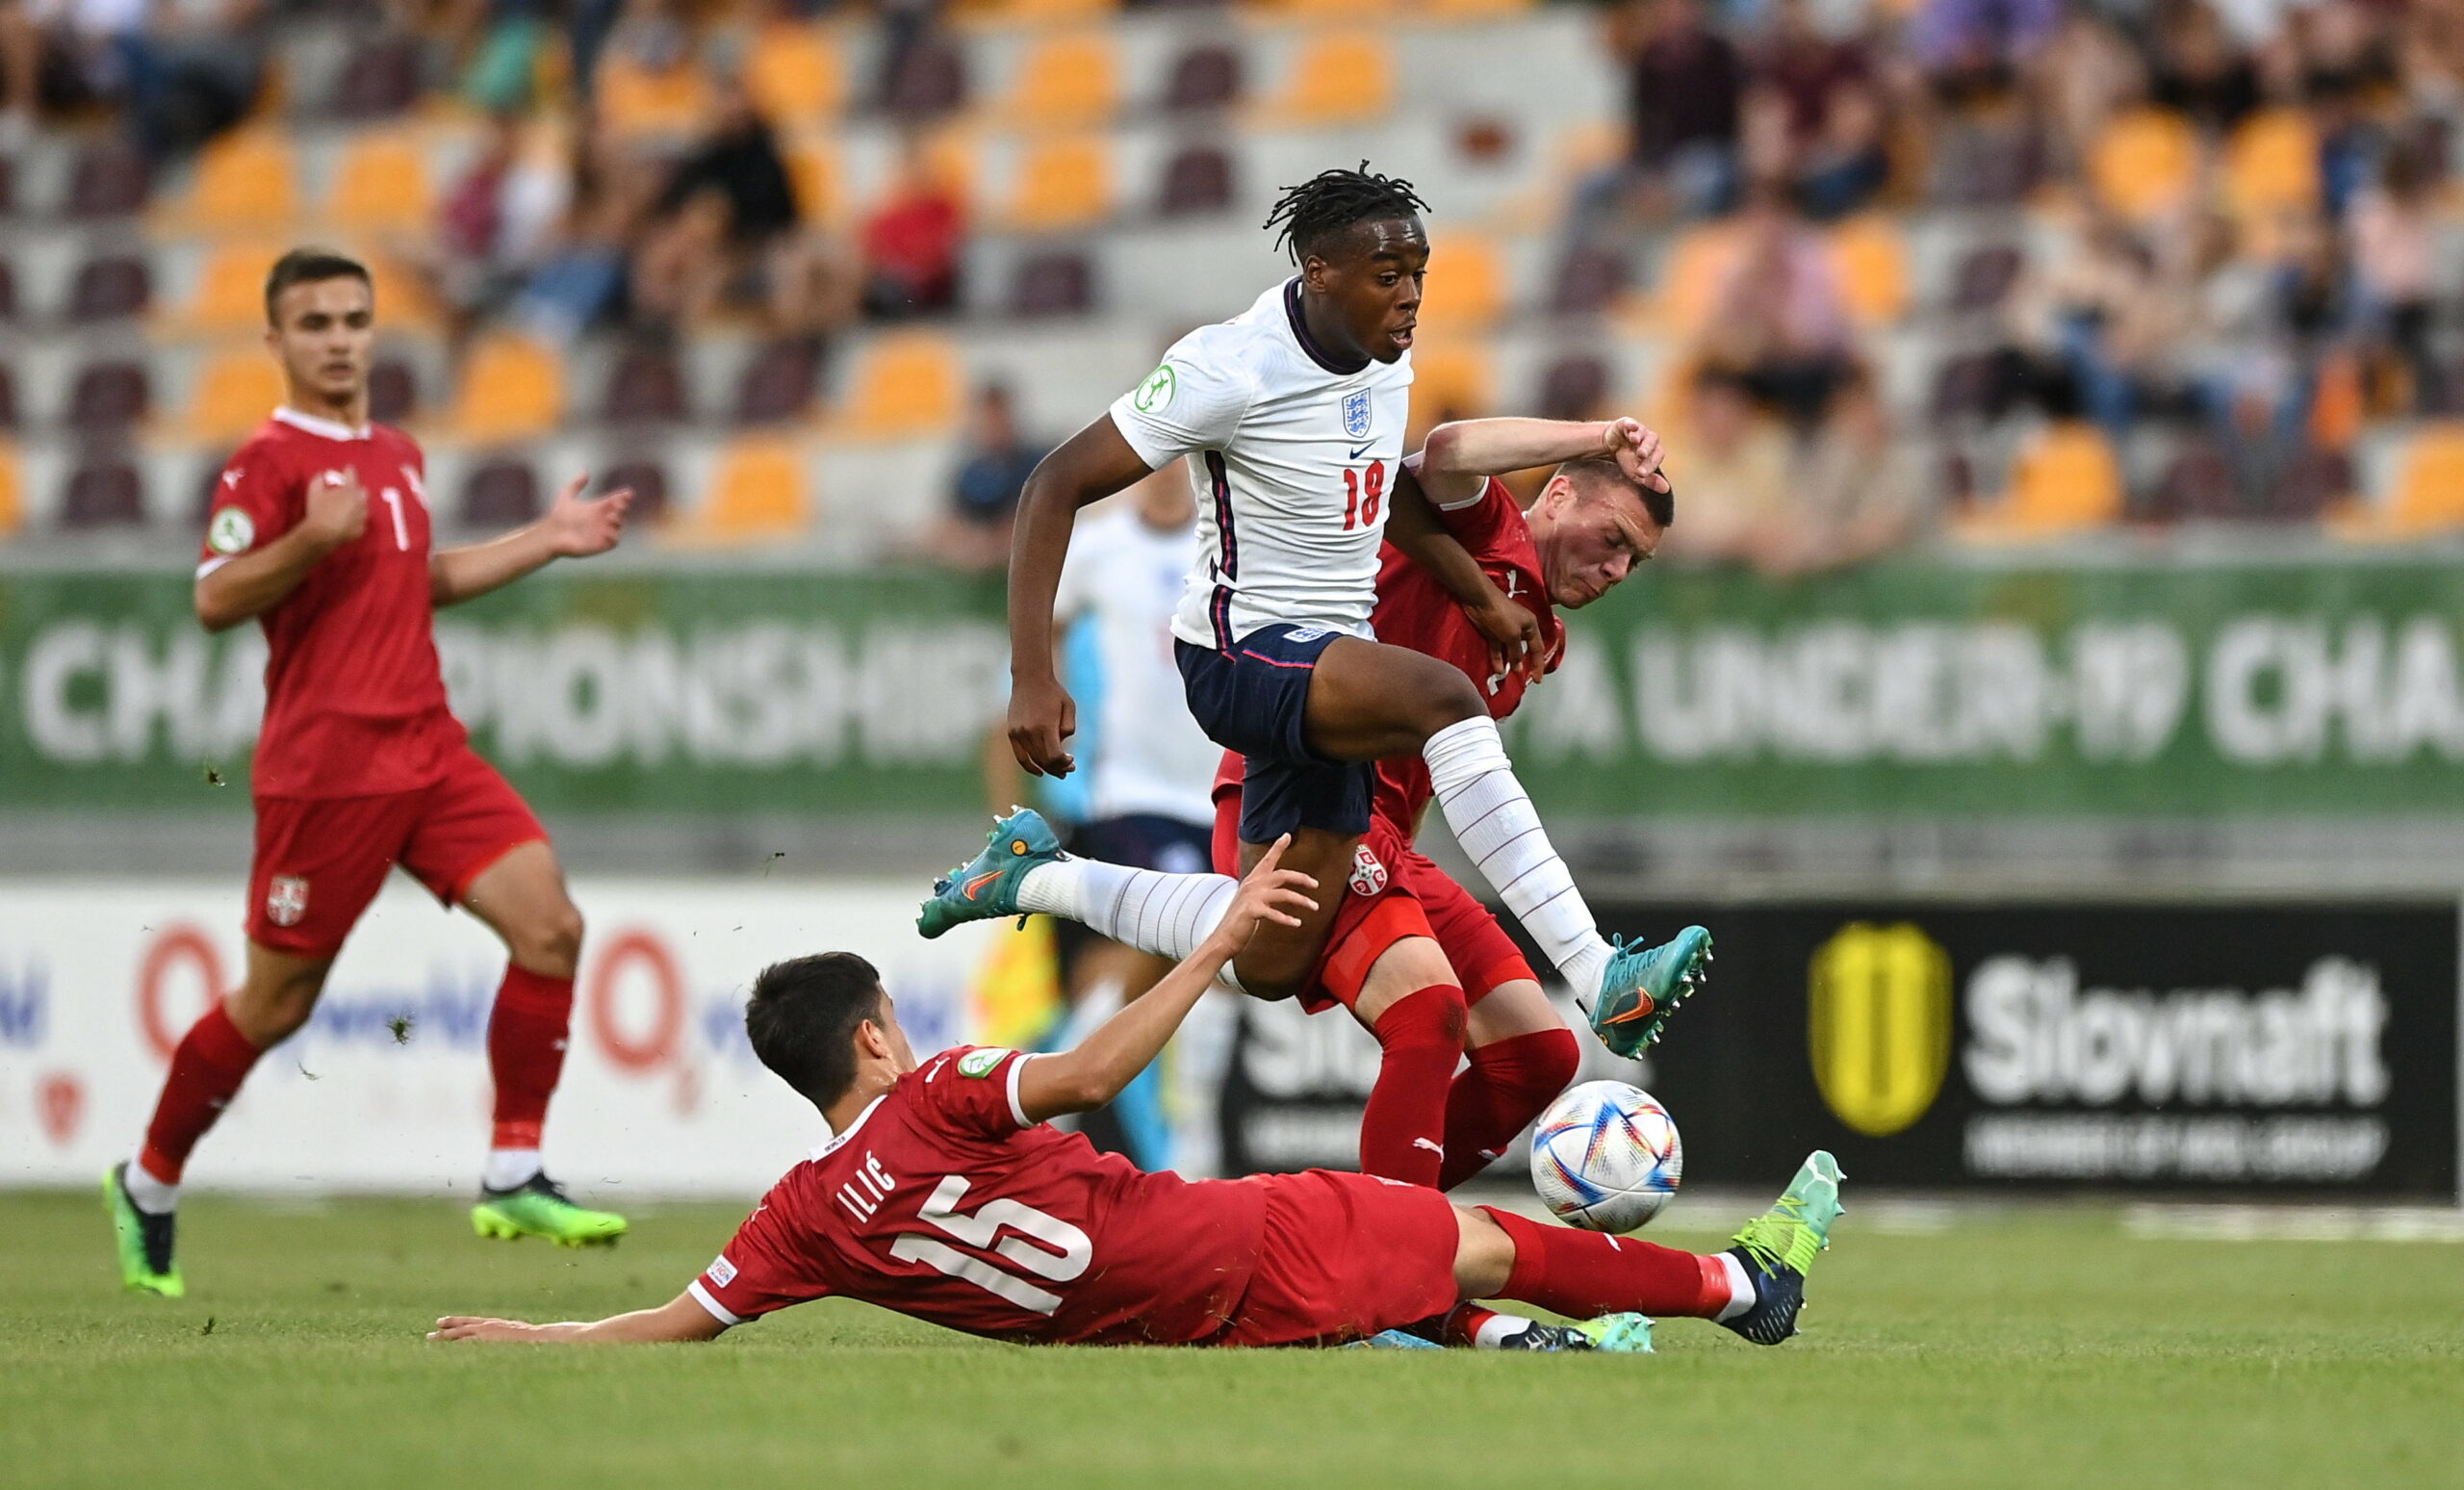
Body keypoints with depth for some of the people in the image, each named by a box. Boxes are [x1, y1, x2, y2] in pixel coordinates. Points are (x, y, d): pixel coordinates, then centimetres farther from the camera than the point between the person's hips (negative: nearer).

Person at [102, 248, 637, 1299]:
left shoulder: (398, 458, 17)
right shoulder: (270, 462, -8)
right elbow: (215, 602, -14)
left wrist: (544, 541, 24)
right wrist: (309, 539, -28)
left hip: (428, 751, 7)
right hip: (325, 767, -7)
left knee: (550, 924, -10)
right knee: (277, 1003, 0)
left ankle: (513, 1179, -7)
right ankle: (149, 1187, 21)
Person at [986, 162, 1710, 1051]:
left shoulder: (1385, 358, 4)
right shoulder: (1234, 369, -19)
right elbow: (1057, 486, -18)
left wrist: (1483, 598, 24)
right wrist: (1033, 678, -24)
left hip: (1332, 663, 8)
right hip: (1243, 653, -8)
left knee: (1270, 968, 9)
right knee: (1442, 697, -35)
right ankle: (1597, 976, -39)